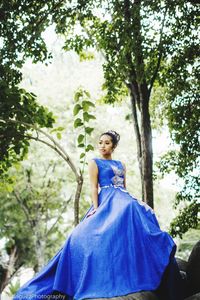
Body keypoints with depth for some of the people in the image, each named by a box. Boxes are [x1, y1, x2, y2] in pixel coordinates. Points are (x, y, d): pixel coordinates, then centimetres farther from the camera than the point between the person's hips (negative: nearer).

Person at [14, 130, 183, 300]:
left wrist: (132, 201, 11)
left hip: (124, 201, 5)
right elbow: (94, 188, -2)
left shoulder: (121, 164, 23)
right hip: (107, 202, -4)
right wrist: (96, 209, -14)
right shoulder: (95, 163, 7)